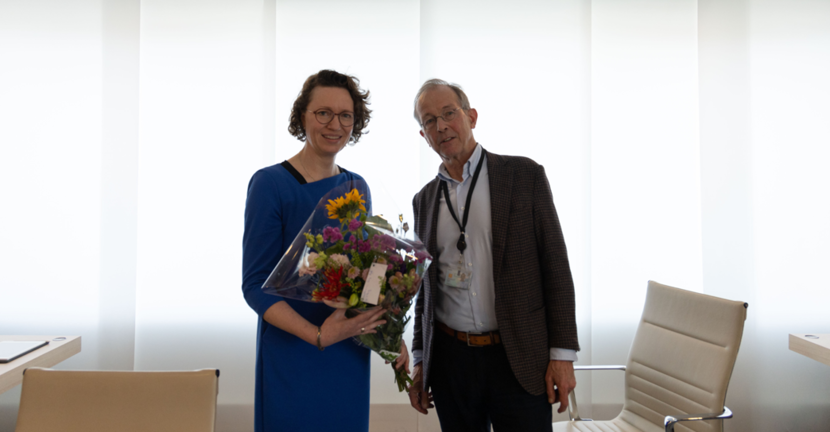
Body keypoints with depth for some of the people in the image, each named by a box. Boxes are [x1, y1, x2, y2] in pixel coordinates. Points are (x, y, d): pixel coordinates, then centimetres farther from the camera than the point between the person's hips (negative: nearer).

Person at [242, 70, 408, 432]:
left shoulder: (356, 188, 5)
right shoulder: (270, 184, -10)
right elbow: (255, 285, -12)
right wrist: (318, 335, -24)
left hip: (351, 355, 5)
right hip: (292, 356, -5)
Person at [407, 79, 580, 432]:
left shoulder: (525, 175, -2)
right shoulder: (425, 199, 10)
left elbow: (555, 266, -4)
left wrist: (562, 354, -8)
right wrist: (420, 362, 13)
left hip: (519, 360, -3)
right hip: (449, 359, 3)